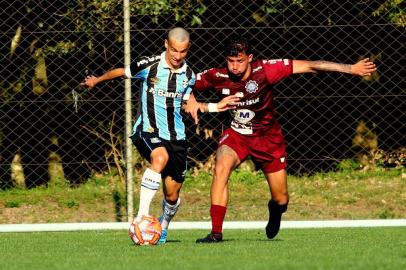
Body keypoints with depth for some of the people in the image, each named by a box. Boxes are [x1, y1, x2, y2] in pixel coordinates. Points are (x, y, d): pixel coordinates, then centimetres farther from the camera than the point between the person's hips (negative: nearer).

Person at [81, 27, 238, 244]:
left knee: (172, 195, 6)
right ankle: (142, 215, -39)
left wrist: (215, 107, 12)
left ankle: (162, 228, 38)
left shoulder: (188, 75, 5)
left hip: (176, 136, 5)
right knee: (160, 157, -39)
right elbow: (122, 72, 9)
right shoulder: (149, 65, -9)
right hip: (147, 131, -5)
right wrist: (97, 80, 22)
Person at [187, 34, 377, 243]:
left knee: (281, 200, 4)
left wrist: (350, 69, -27)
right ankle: (216, 232, -27)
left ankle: (274, 213, 46)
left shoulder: (264, 70, -24)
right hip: (237, 134, 1)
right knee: (221, 168, -31)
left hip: (268, 137, -1)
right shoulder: (218, 77, -17)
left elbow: (308, 66, -24)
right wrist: (191, 100, -22)